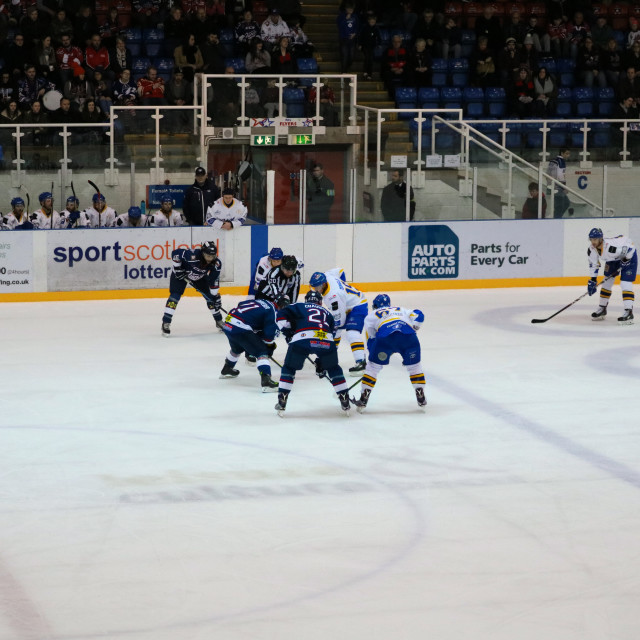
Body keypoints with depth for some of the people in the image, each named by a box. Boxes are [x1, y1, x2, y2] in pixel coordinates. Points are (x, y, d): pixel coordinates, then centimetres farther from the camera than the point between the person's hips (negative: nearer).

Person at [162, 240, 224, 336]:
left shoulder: (216, 264, -25)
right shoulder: (192, 255, -40)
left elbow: (214, 282, -14)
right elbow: (175, 253, -30)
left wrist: (216, 296, -14)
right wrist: (177, 268, -25)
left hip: (199, 277, 4)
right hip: (181, 274, -4)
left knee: (210, 296, 0)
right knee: (175, 295, -19)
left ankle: (219, 321, 18)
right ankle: (166, 323, -16)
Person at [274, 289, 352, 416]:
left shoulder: (299, 307, 27)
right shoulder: (327, 314, 36)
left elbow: (282, 315, 10)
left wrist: (287, 332, 21)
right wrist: (321, 363, 38)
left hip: (302, 339, -2)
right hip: (326, 341, 2)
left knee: (289, 368, 20)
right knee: (334, 368, 26)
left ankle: (282, 402, 13)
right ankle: (345, 403, 25)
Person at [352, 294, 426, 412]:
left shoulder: (370, 316, 32)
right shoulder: (402, 310, 39)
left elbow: (371, 341, 30)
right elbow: (418, 315, 22)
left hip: (385, 337, -2)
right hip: (408, 336, 2)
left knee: (373, 366, 13)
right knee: (414, 365, 22)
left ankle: (363, 400, 11)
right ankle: (421, 398, 22)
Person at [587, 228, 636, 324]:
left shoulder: (611, 245, -42)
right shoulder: (592, 250, -18)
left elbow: (629, 243, -33)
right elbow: (593, 264, -2)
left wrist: (626, 260, -25)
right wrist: (592, 280, -4)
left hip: (628, 257, -8)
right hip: (613, 259, 8)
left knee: (625, 283, -18)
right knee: (607, 282, 9)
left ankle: (629, 312, -20)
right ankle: (602, 308, 23)